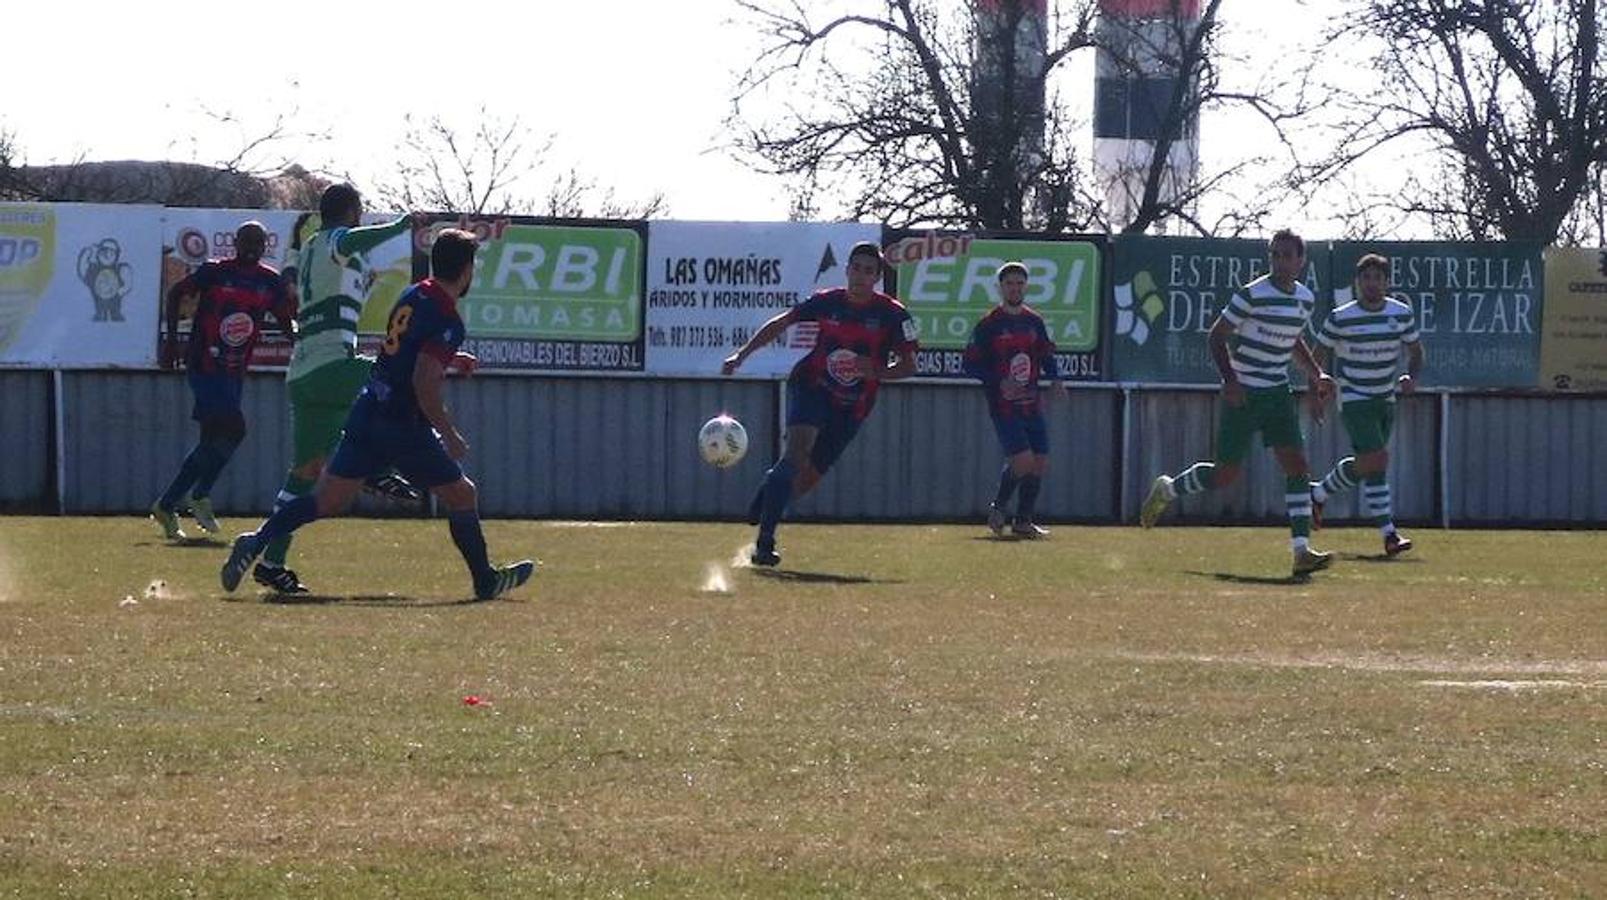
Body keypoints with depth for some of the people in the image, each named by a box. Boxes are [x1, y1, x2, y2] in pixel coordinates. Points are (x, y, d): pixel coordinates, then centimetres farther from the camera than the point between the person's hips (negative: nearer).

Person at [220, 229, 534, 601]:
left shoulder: (413, 296, 9)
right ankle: (486, 581, 19)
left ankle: (256, 542, -7)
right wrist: (449, 434, -15)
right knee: (462, 497, 10)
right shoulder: (447, 323, -16)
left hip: (368, 412, 7)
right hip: (404, 426, -7)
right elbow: (424, 383, -24)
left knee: (327, 500, 6)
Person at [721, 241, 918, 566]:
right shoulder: (827, 302, -2)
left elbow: (908, 366, -3)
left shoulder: (893, 314, -6)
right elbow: (781, 323, 9)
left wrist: (876, 371, -23)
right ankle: (765, 540, -26)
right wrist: (741, 355, 4)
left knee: (808, 478, 1)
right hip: (811, 387, -2)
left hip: (852, 406, 2)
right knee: (798, 451, -25)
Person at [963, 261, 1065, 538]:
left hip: (1031, 403, 6)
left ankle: (1023, 521, 13)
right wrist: (1000, 383, -18)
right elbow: (971, 365, -5)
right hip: (1004, 406, -6)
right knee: (1022, 460, -17)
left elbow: (1046, 355, 21)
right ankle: (997, 509, 5)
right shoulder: (989, 325, -5)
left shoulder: (1034, 321, 11)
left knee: (1041, 463, 2)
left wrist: (1055, 378, 1)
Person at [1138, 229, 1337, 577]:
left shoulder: (1305, 299, 7)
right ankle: (1167, 489, 27)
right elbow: (1217, 336, -9)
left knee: (1297, 465, -9)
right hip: (1243, 394, -6)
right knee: (1227, 473, -2)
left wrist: (1317, 376, 13)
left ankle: (1302, 552, -13)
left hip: (1278, 392, 6)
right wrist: (1230, 380, -21)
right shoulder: (1252, 294, -14)